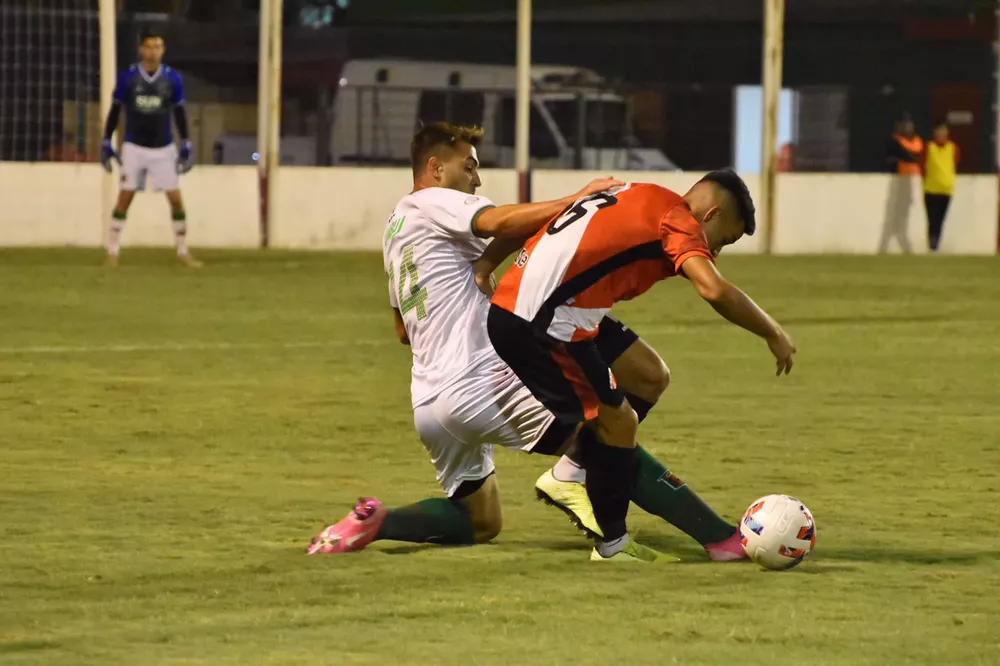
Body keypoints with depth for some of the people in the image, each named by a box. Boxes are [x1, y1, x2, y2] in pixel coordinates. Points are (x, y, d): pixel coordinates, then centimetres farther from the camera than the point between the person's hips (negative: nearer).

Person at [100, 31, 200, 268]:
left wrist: (186, 145, 1)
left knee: (176, 200, 0)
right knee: (124, 198, -3)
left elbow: (180, 112, 6)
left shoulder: (172, 79, -3)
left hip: (164, 149, 1)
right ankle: (113, 250, 5)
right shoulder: (127, 77, -6)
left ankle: (183, 252, 11)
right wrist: (106, 143, 1)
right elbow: (115, 110, 2)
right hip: (134, 148, -1)